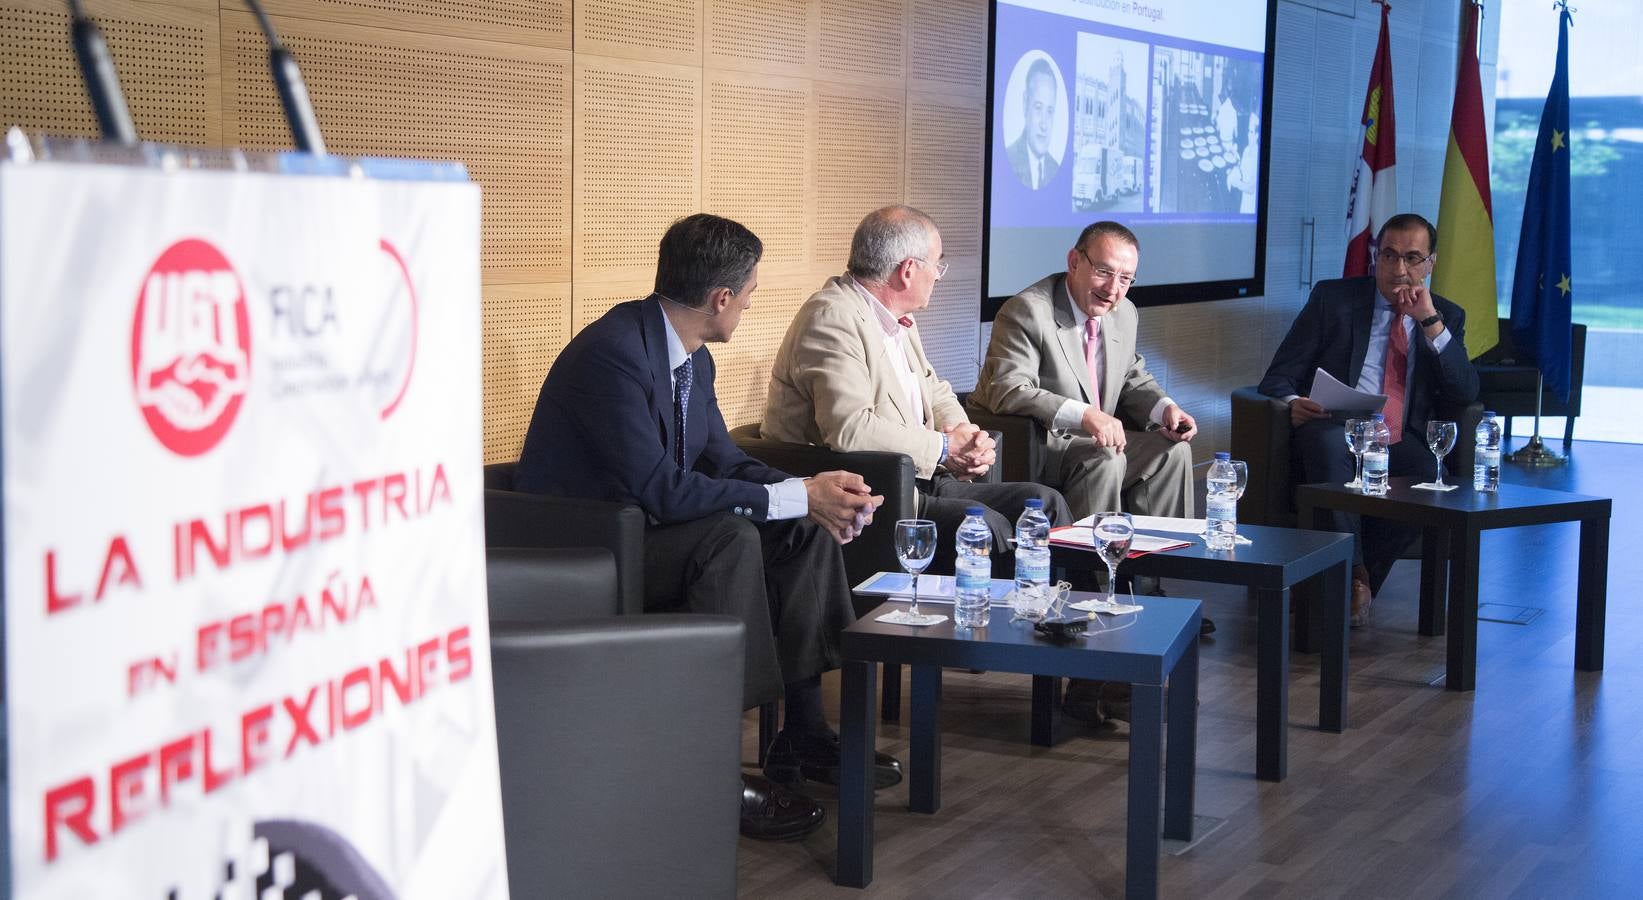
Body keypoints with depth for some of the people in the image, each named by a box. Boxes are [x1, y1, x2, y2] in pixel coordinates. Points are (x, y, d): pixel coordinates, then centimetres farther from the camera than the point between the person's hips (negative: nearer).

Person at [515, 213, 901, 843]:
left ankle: (802, 734, 3)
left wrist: (816, 492, -11)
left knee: (805, 529, 0)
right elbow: (660, 488, -31)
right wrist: (798, 496, -26)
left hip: (641, 527, 10)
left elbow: (723, 460, 8)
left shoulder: (691, 357, 4)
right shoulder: (614, 351, -25)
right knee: (732, 538, -31)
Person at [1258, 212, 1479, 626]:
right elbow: (1279, 376, 5)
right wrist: (1292, 403, -20)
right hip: (1336, 431, -2)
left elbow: (1465, 394, 2)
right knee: (1326, 439, -38)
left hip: (1401, 446, 2)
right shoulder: (1334, 298, 10)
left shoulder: (1447, 317, 17)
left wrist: (1431, 321, -6)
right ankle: (1352, 576, -34)